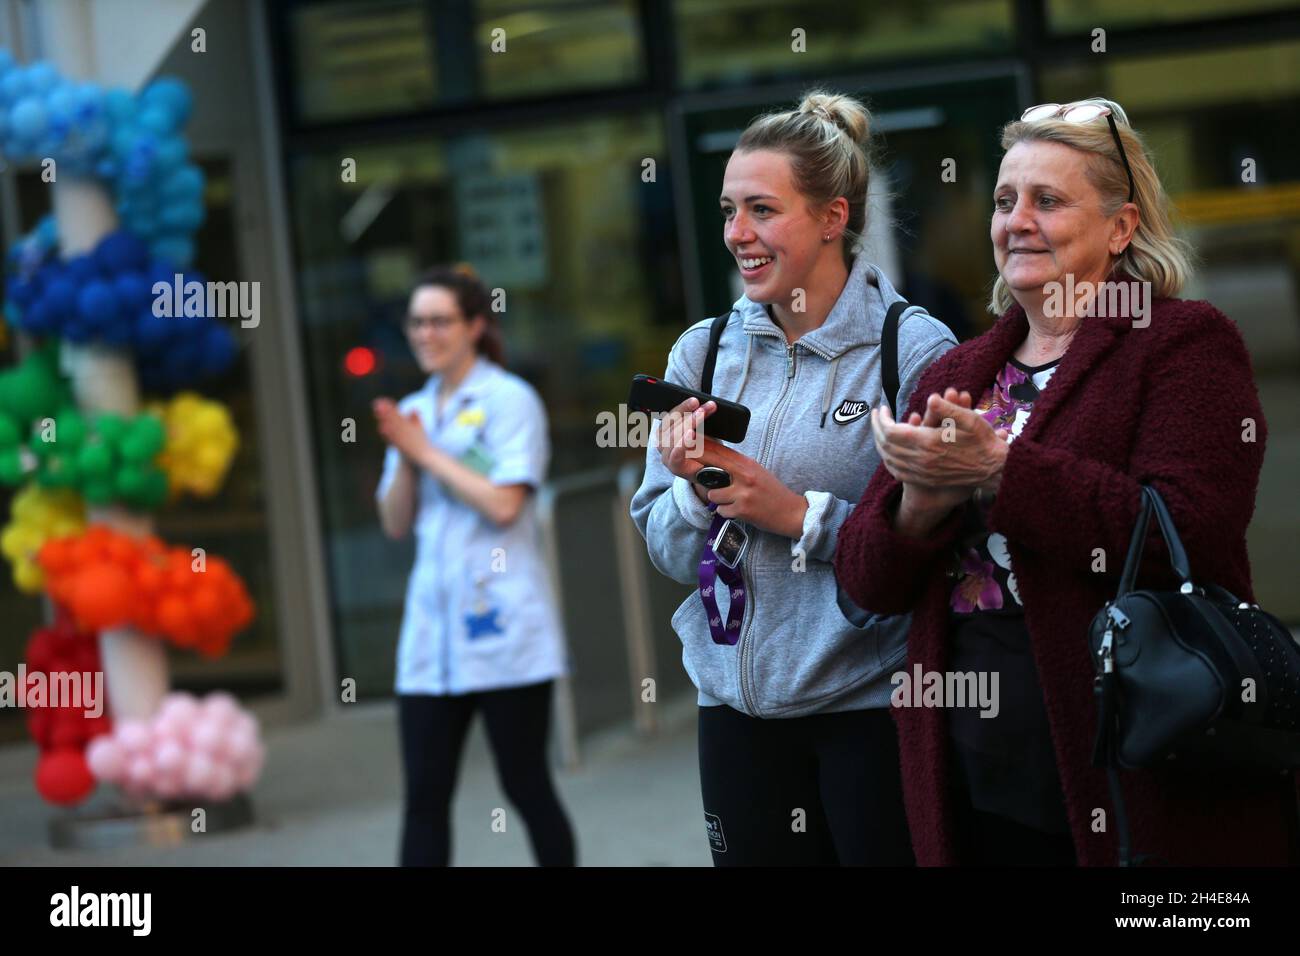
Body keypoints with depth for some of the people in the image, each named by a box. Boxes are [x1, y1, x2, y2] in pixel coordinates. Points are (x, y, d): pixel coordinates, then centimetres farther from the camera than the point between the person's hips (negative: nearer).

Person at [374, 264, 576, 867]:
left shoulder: (510, 400, -3)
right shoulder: (414, 411, 15)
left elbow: (504, 503, -15)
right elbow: (397, 524, 12)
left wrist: (426, 451, -9)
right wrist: (403, 457, -4)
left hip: (502, 627, -5)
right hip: (432, 630, 6)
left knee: (525, 785, 2)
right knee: (424, 795, 1)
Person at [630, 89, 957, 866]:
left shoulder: (914, 350, -9)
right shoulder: (704, 352, 6)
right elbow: (669, 553, 8)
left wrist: (802, 514, -18)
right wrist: (695, 489, -11)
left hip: (872, 706, -4)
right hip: (738, 706, 4)